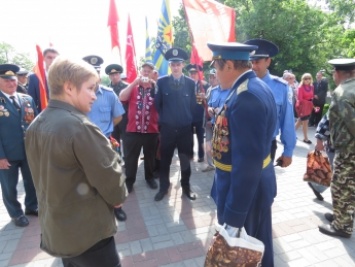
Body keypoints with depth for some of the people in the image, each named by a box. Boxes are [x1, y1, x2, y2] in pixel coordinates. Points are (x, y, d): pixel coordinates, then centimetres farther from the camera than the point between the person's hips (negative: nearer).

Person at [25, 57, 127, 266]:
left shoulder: (35, 126, 1)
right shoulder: (80, 127, -27)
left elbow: (40, 175, 10)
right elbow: (109, 175, -22)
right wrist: (118, 197, -2)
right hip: (88, 233, -8)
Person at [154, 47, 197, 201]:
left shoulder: (190, 83, -2)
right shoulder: (161, 82, -3)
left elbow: (193, 105, 4)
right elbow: (157, 104, 3)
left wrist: (186, 119, 6)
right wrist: (165, 118, 7)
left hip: (185, 128, 1)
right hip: (167, 128, 0)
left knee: (185, 160, 13)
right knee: (165, 160, 11)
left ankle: (186, 187, 31)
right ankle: (163, 187, 29)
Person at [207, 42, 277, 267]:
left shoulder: (246, 98, -28)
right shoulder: (255, 87, 5)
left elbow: (247, 160, -29)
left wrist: (234, 212, -22)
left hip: (245, 187, -9)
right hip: (256, 182, 9)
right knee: (257, 247, 27)